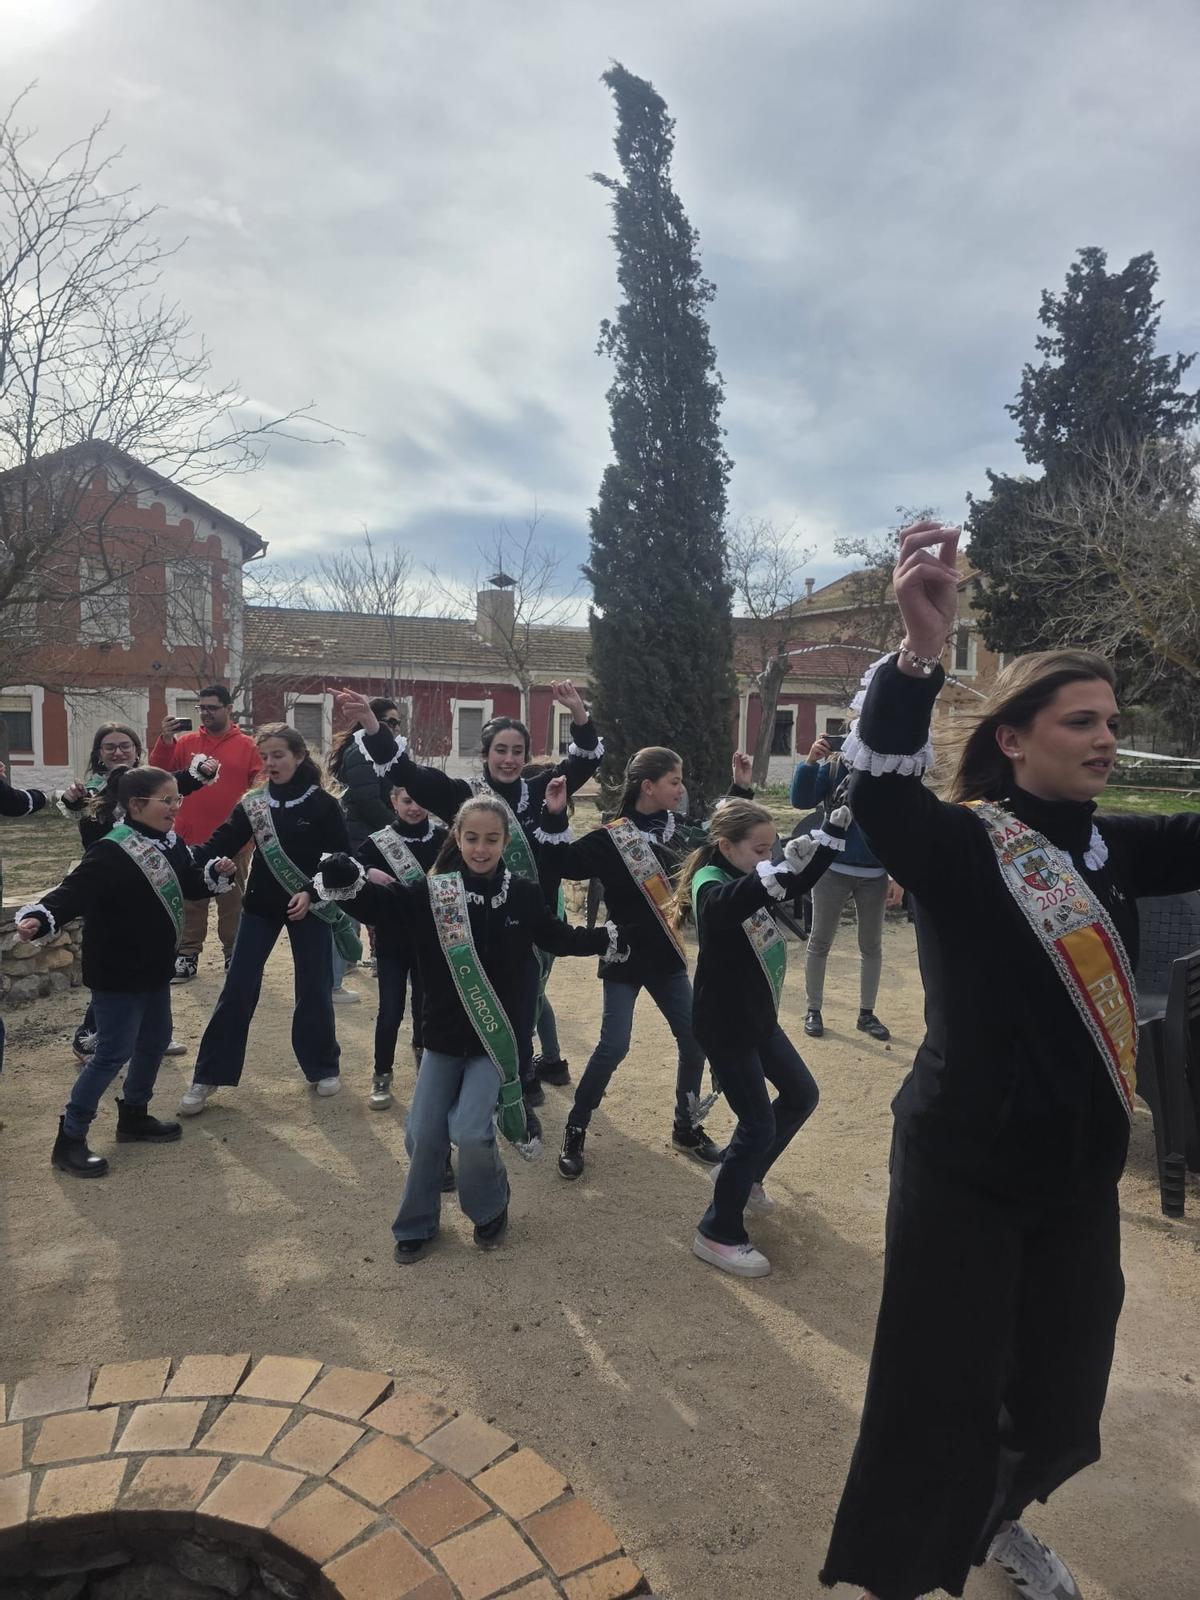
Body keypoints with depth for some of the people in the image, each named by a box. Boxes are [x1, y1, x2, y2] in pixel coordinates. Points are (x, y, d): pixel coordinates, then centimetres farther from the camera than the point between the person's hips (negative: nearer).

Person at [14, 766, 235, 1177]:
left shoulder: (171, 844, 3)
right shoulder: (110, 852, -23)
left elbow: (192, 887, 13)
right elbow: (72, 892, -31)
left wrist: (218, 873, -5)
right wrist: (38, 917, -48)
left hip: (155, 968, 9)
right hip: (117, 973, -8)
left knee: (155, 1040, 18)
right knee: (113, 1052, -2)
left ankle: (134, 1116, 37)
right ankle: (69, 1140, 12)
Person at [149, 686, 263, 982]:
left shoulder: (246, 745, 0)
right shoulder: (186, 742, 4)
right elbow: (159, 772, -4)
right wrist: (165, 741, -17)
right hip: (191, 838, 1)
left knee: (232, 900, 10)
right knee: (191, 900, 9)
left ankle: (233, 954, 21)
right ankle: (187, 955, 17)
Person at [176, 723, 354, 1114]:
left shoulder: (323, 804, -7)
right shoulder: (253, 804, 1)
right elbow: (220, 845, -8)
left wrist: (311, 892, -20)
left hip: (309, 907, -2)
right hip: (261, 906, 2)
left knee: (314, 991, 6)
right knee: (237, 990, 1)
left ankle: (323, 1067, 26)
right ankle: (208, 1078, 11)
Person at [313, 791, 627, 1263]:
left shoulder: (524, 896, -7)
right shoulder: (432, 893, -11)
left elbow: (559, 938, 10)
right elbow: (377, 904, -17)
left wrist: (613, 938, 7)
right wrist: (344, 879, -37)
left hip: (496, 1037, -1)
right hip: (442, 1035, 2)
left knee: (471, 1131, -11)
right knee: (424, 1135, 6)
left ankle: (491, 1211, 20)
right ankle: (416, 1225, 31)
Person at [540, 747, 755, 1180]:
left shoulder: (678, 832, 2)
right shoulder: (610, 838, -15)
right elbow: (561, 866, -22)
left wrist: (741, 789, 12)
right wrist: (555, 819, -33)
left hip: (666, 956, 6)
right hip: (625, 957, -6)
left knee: (695, 1041, 8)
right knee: (614, 1047, -7)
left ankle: (685, 1127, 28)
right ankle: (575, 1132, 13)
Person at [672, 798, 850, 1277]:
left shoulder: (748, 879, 4)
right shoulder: (711, 883, -22)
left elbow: (799, 884, 14)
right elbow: (732, 902, -47)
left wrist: (835, 830, 2)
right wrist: (780, 867, -63)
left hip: (757, 1017, 9)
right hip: (723, 1025, -9)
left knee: (801, 1096, 20)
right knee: (759, 1125, -5)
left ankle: (740, 1172, 38)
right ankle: (717, 1235, 9)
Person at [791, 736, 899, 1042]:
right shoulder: (832, 766, -5)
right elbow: (801, 801, -13)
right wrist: (810, 761, -26)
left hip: (875, 875, 2)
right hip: (832, 870, -1)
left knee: (871, 946, 12)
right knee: (820, 942, 7)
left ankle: (866, 1013, 26)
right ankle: (813, 1010, 21)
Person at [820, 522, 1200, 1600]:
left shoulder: (1110, 849, 4)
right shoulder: (958, 843, -17)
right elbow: (878, 793, -36)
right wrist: (923, 649, -50)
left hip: (1080, 1167, 7)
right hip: (965, 1167, -7)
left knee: (1064, 1391, 23)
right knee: (939, 1397, 3)